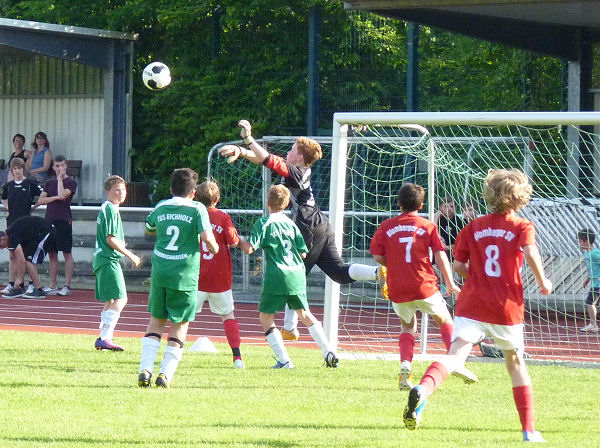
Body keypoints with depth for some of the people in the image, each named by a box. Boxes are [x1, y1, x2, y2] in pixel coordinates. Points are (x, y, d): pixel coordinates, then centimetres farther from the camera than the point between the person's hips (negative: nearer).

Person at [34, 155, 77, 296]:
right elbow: (41, 200, 8)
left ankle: (67, 286, -5)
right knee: (52, 254, 7)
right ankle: (53, 286, 11)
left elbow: (62, 194, -17)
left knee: (67, 253, -5)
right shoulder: (49, 182, 16)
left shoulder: (71, 182, 0)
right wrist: (56, 198, -6)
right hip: (49, 220, 6)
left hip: (64, 221, -6)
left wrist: (60, 178, -6)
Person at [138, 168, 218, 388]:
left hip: (159, 271, 3)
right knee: (180, 325, 6)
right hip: (185, 274, -3)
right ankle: (166, 373, -2)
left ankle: (145, 368, 3)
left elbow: (149, 229, 25)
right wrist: (214, 248, 8)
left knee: (156, 321, 15)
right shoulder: (197, 209, -3)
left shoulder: (160, 207, 9)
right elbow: (207, 236, -12)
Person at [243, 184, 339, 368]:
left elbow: (250, 248, -13)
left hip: (277, 277, -5)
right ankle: (329, 352, 15)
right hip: (297, 276, 5)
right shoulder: (291, 224, 11)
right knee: (304, 313, 21)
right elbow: (303, 252, 11)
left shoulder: (263, 223, -4)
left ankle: (284, 360, -5)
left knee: (265, 317, 6)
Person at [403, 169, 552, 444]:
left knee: (456, 356, -16)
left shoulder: (473, 227, 10)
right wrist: (542, 281, -4)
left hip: (472, 304, 1)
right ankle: (529, 429, 21)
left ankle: (423, 389, -48)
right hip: (507, 307, -1)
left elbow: (458, 266, 8)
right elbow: (531, 252, -19)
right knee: (515, 362, 18)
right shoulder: (522, 227, 1)